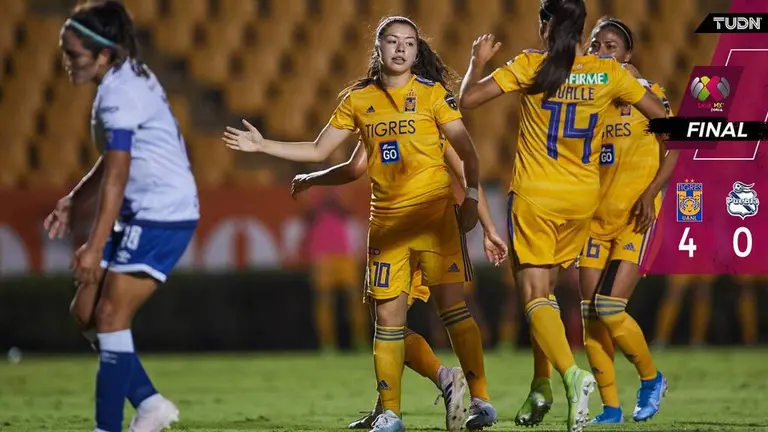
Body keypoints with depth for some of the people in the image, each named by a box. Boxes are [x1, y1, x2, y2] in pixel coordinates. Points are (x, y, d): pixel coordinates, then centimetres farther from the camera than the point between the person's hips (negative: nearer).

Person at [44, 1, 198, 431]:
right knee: (86, 310, 8)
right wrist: (73, 202, 17)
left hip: (164, 217, -10)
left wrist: (96, 246, -27)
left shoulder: (120, 94, -18)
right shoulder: (129, 79, 11)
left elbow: (116, 175, -24)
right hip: (141, 215, 10)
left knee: (110, 316, -11)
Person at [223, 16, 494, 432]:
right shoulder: (358, 98, 8)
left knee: (452, 304, -10)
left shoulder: (432, 93, -1)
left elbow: (467, 151, 0)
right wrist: (262, 145, 8)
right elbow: (318, 150, 14)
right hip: (385, 219, 3)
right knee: (387, 314, 1)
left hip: (434, 212, -3)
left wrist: (471, 199, -10)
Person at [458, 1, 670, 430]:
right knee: (544, 290, 21)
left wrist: (478, 61, 10)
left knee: (535, 296, -4)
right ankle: (540, 387, 18)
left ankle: (573, 374, -29)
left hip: (535, 197, -4)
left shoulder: (529, 66, -8)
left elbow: (468, 98, -11)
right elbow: (663, 119, 3)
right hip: (584, 199, 4)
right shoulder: (609, 72, 1)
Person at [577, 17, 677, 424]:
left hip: (634, 216, -5)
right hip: (595, 215, 5)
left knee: (610, 310, -13)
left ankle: (651, 378, 11)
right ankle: (610, 408, 9)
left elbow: (672, 147, -5)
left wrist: (650, 194, -16)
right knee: (590, 314, 0)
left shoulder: (647, 93, -4)